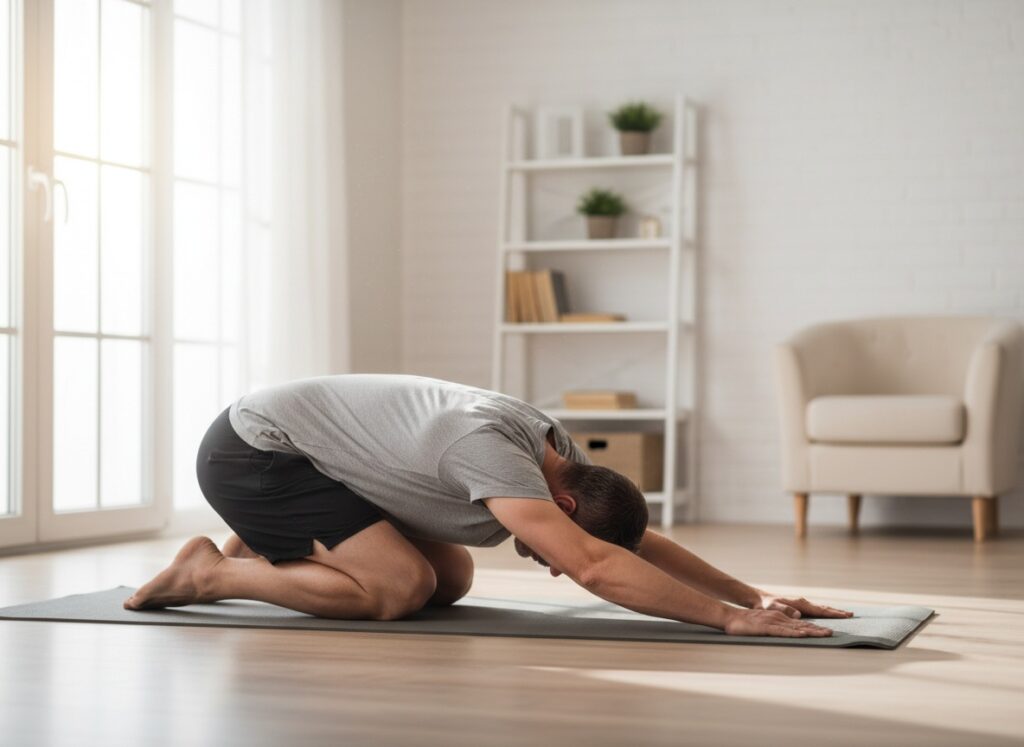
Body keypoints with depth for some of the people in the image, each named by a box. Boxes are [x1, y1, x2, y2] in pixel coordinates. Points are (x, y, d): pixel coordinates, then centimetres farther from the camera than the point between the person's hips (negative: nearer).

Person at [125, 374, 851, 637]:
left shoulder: (553, 451, -3)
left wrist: (755, 594, -5)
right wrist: (733, 619, -41)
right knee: (399, 588, -22)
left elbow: (644, 544, 4)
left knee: (451, 580, 8)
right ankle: (213, 574, -6)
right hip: (247, 452, -10)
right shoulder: (490, 448, -32)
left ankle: (266, 553, 18)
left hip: (291, 448, 10)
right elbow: (594, 565, -41)